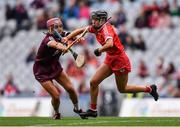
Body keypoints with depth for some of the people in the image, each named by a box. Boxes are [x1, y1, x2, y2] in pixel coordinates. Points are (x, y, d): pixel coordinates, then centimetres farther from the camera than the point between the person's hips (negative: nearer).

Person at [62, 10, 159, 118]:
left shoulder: (106, 28, -24)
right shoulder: (96, 28, 1)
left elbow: (110, 44, -42)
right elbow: (81, 30, 12)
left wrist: (99, 50, -26)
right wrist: (67, 38, 1)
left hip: (120, 60, -8)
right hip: (110, 60, 8)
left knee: (122, 89, 7)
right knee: (93, 82, 0)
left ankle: (149, 89, 24)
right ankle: (93, 110, 10)